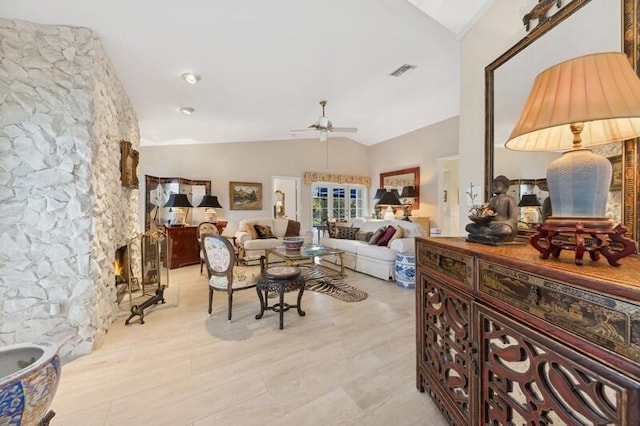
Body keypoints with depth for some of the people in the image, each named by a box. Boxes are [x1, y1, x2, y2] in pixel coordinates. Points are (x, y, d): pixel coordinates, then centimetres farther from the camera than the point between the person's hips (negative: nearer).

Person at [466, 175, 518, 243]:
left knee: (505, 229, -42)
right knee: (469, 226, -16)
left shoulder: (509, 199, 1)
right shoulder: (492, 200, 17)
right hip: (490, 226, 6)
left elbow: (513, 220, -7)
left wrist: (498, 223, -22)